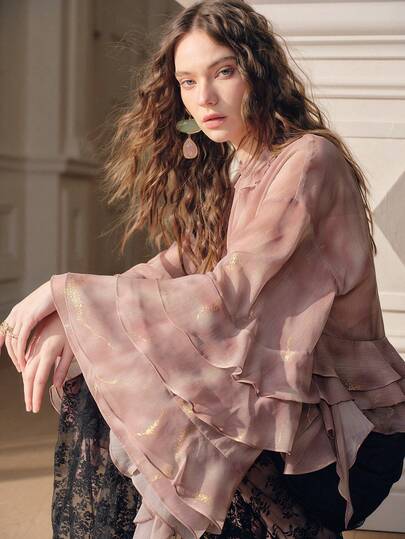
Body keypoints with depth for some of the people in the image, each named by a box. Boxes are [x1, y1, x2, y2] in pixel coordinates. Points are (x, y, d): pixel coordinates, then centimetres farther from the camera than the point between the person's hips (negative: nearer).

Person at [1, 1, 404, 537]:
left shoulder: (308, 161, -17)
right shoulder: (217, 169, 9)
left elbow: (228, 297, -24)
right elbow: (175, 265, 1)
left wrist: (70, 294, -22)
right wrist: (68, 320, -16)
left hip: (349, 423, -7)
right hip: (276, 388, 7)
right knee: (94, 389, -9)